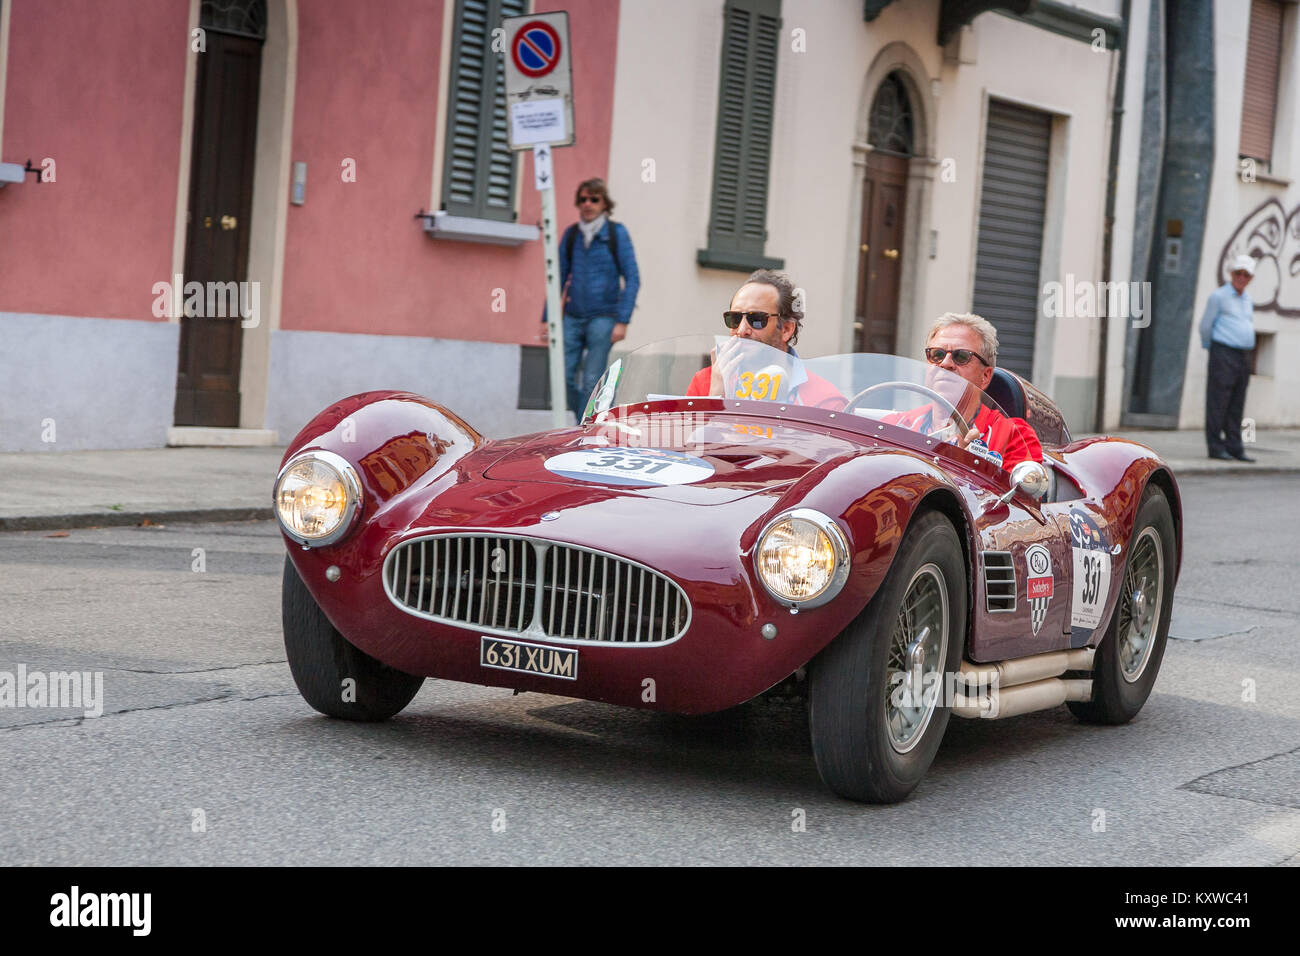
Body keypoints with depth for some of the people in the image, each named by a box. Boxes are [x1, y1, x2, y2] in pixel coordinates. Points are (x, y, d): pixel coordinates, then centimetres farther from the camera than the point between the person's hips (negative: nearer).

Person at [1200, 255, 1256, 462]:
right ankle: (1216, 447, -5)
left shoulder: (1248, 301, 18)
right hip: (1223, 354, -7)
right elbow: (1206, 326, -1)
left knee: (1237, 406, 7)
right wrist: (1210, 347, 10)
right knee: (1218, 403, -6)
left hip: (1243, 357, 7)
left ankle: (1234, 447, 9)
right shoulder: (1219, 296, -4)